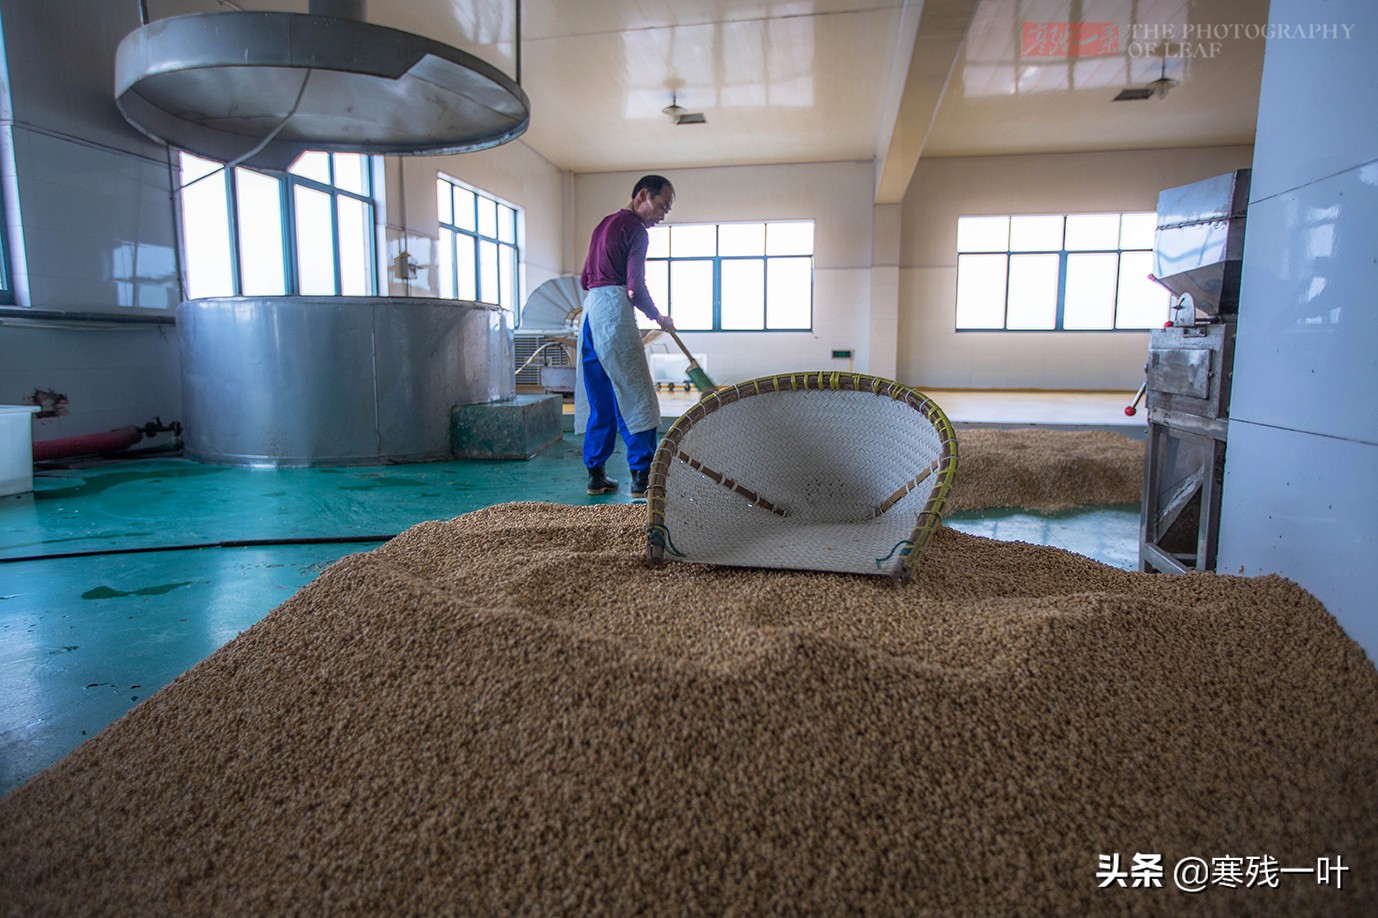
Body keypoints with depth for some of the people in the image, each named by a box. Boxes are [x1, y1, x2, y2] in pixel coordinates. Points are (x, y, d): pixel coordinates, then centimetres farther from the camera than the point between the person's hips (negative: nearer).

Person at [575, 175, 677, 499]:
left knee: (600, 401, 11)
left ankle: (596, 474, 12)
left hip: (591, 307, 9)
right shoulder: (634, 229, -6)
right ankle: (642, 478, -5)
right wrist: (659, 318, 2)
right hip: (613, 311, -9)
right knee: (635, 398, -6)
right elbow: (636, 290, -12)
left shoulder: (605, 224, 23)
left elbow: (584, 280, 25)